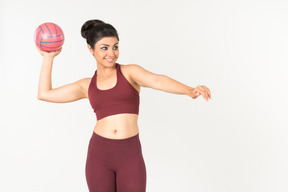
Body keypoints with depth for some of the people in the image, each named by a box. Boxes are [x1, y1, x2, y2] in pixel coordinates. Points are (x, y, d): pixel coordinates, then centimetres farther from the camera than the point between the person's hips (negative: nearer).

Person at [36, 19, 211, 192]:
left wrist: (190, 90, -36)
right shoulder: (88, 85, 10)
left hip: (130, 155, -2)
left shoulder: (130, 72, 1)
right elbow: (44, 94, 14)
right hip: (99, 153, 2)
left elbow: (157, 80, -18)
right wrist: (49, 57, 17)